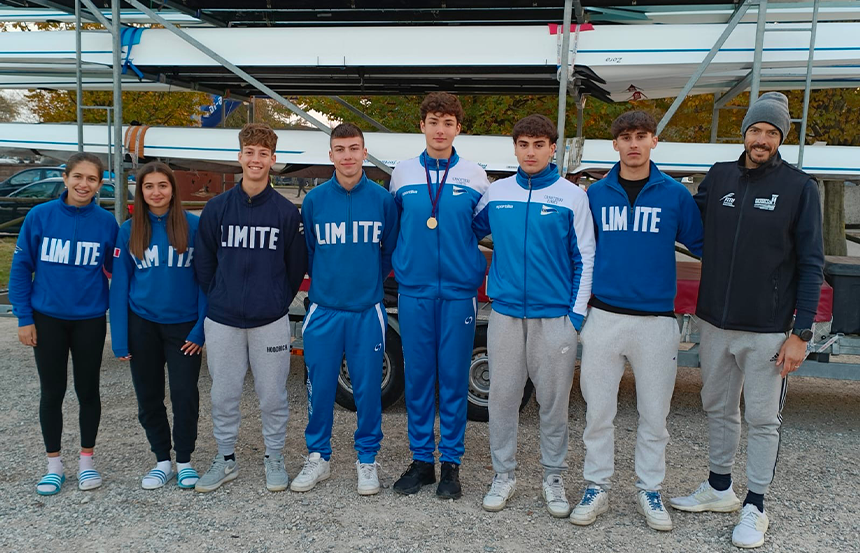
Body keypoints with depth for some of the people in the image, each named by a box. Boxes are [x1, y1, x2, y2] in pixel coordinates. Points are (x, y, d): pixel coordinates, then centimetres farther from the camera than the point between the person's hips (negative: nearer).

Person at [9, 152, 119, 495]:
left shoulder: (106, 222, -6)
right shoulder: (40, 216, -7)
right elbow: (21, 268, -2)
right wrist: (24, 317, -5)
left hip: (90, 320, 0)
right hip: (47, 319, 0)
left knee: (88, 390, 11)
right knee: (52, 392, 10)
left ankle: (87, 460, 28)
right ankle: (54, 465, 25)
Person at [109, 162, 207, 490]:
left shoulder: (194, 226, -6)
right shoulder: (129, 230, 1)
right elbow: (120, 285, 3)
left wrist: (201, 328, -11)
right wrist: (119, 338, -2)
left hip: (184, 325, -2)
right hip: (143, 324, 3)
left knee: (185, 395, -2)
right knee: (148, 397, 10)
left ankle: (184, 461, 17)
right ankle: (162, 460, 26)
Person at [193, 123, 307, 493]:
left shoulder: (286, 211, -1)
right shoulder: (216, 208, 2)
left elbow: (297, 265, 6)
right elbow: (203, 262, 8)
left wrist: (279, 301, 5)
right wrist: (218, 299, 6)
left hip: (270, 322, -1)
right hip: (223, 321, 2)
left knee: (272, 395, 7)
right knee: (223, 396, 10)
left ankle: (274, 458, 23)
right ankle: (225, 459, 26)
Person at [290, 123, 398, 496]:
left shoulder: (383, 199, -1)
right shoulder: (314, 200, 1)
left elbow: (390, 252, 8)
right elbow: (308, 253, 11)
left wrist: (369, 284, 8)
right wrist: (324, 285, 9)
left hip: (367, 311, -1)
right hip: (324, 311, 1)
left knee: (368, 387, 5)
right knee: (320, 386, 6)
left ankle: (367, 459, 21)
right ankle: (318, 458, 22)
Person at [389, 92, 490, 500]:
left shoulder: (475, 177, 4)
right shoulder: (403, 175, 7)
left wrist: (478, 272, -2)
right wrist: (399, 268, 6)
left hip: (459, 292, -1)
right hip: (414, 291, 1)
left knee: (454, 377, 3)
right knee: (417, 377, 6)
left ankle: (451, 462, 15)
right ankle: (421, 459, 19)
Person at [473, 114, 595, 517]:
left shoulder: (571, 196, 0)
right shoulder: (496, 194, 6)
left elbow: (585, 259, 0)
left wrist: (578, 314, -5)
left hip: (555, 316, -2)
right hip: (505, 313, 2)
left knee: (554, 400, 5)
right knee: (502, 396, 6)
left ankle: (553, 478, 21)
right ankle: (503, 475, 21)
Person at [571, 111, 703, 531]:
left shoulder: (675, 194, 1)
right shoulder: (596, 194, 5)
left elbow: (701, 244, 7)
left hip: (656, 320, -1)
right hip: (604, 317, 1)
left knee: (654, 413, 9)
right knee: (598, 410, 7)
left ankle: (650, 490, 24)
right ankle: (597, 488, 21)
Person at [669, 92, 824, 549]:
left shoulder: (799, 187, -6)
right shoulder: (719, 177, 4)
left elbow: (811, 265, -6)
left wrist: (801, 332, -11)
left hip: (768, 330, -4)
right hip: (715, 323, 4)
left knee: (762, 419, 6)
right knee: (719, 409, 16)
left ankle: (754, 506, 21)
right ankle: (719, 489, 33)